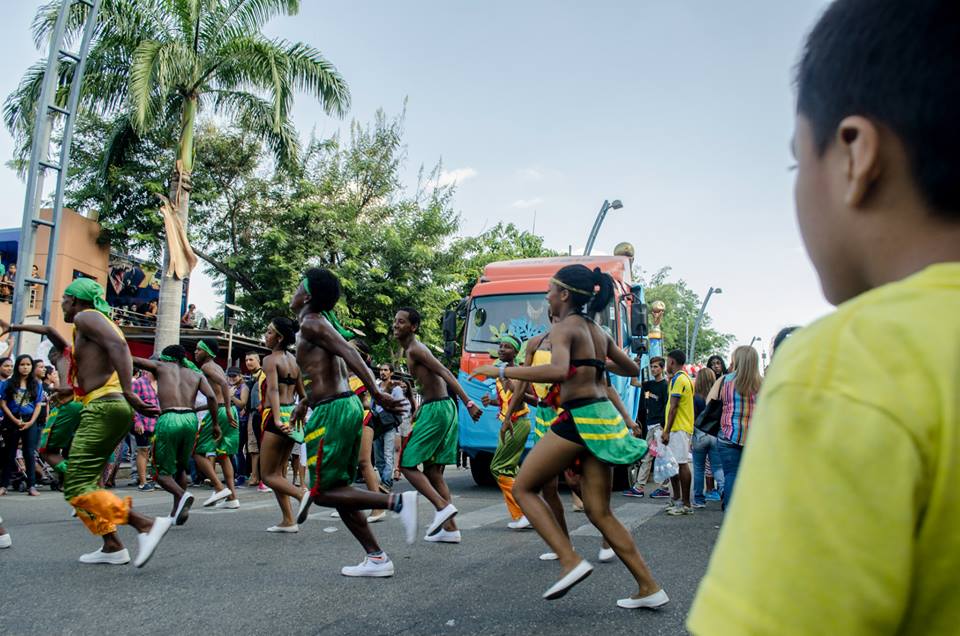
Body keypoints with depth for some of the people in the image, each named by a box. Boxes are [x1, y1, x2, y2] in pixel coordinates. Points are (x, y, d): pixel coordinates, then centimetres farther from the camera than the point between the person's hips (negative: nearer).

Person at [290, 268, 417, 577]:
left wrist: (376, 392, -29)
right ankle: (376, 558, 11)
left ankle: (397, 501, -13)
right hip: (348, 405, 9)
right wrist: (306, 401, 38)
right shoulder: (324, 323, 19)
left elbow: (349, 354, -21)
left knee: (324, 492, -3)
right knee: (340, 489, 12)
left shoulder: (311, 324, -8)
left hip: (331, 412, -9)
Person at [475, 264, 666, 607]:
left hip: (579, 418, -8)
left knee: (523, 488, 5)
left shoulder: (563, 328, -7)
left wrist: (502, 370, -21)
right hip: (605, 419, 8)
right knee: (599, 512, 11)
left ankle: (571, 561, -6)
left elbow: (559, 371, -27)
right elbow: (633, 369, 27)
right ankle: (649, 588, 11)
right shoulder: (599, 332, 17)